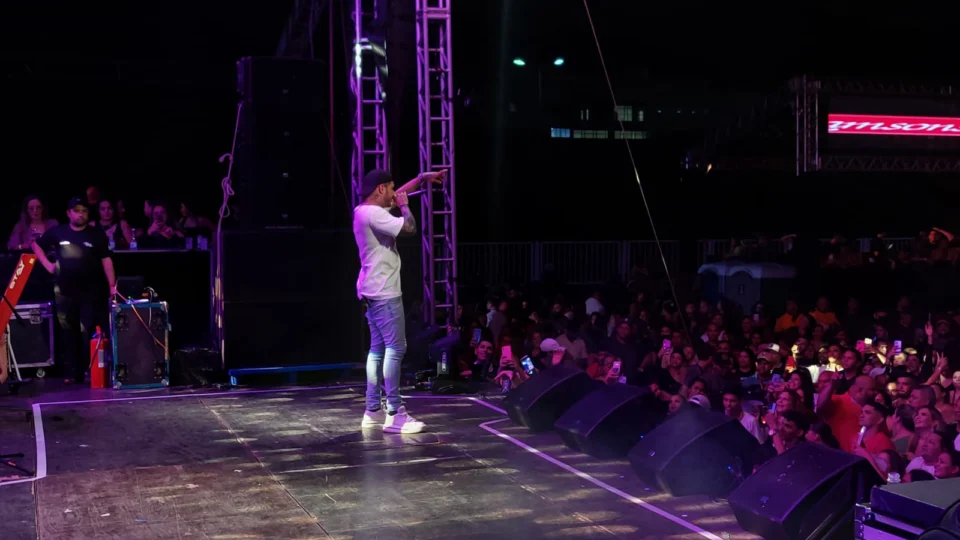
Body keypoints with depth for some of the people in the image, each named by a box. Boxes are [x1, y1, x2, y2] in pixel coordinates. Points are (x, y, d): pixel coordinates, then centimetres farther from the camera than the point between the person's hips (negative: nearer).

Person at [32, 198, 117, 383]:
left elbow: (106, 260, -3)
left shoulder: (97, 234, 0)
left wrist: (112, 285, -11)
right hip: (65, 292, 3)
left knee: (88, 334, -3)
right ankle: (71, 373, 13)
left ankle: (89, 372, 3)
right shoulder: (57, 232, 5)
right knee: (69, 333, 8)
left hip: (91, 292, -2)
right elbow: (37, 245, 20)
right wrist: (47, 265, 7)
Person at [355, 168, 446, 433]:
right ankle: (394, 414, -10)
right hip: (384, 293, -11)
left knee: (378, 348, 12)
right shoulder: (373, 214, -18)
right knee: (395, 348, -10)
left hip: (373, 291, 11)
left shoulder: (366, 210, 14)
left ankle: (373, 411, 15)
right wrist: (404, 205, -4)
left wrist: (423, 178, 31)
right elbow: (409, 227, -22)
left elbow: (399, 195, 29)